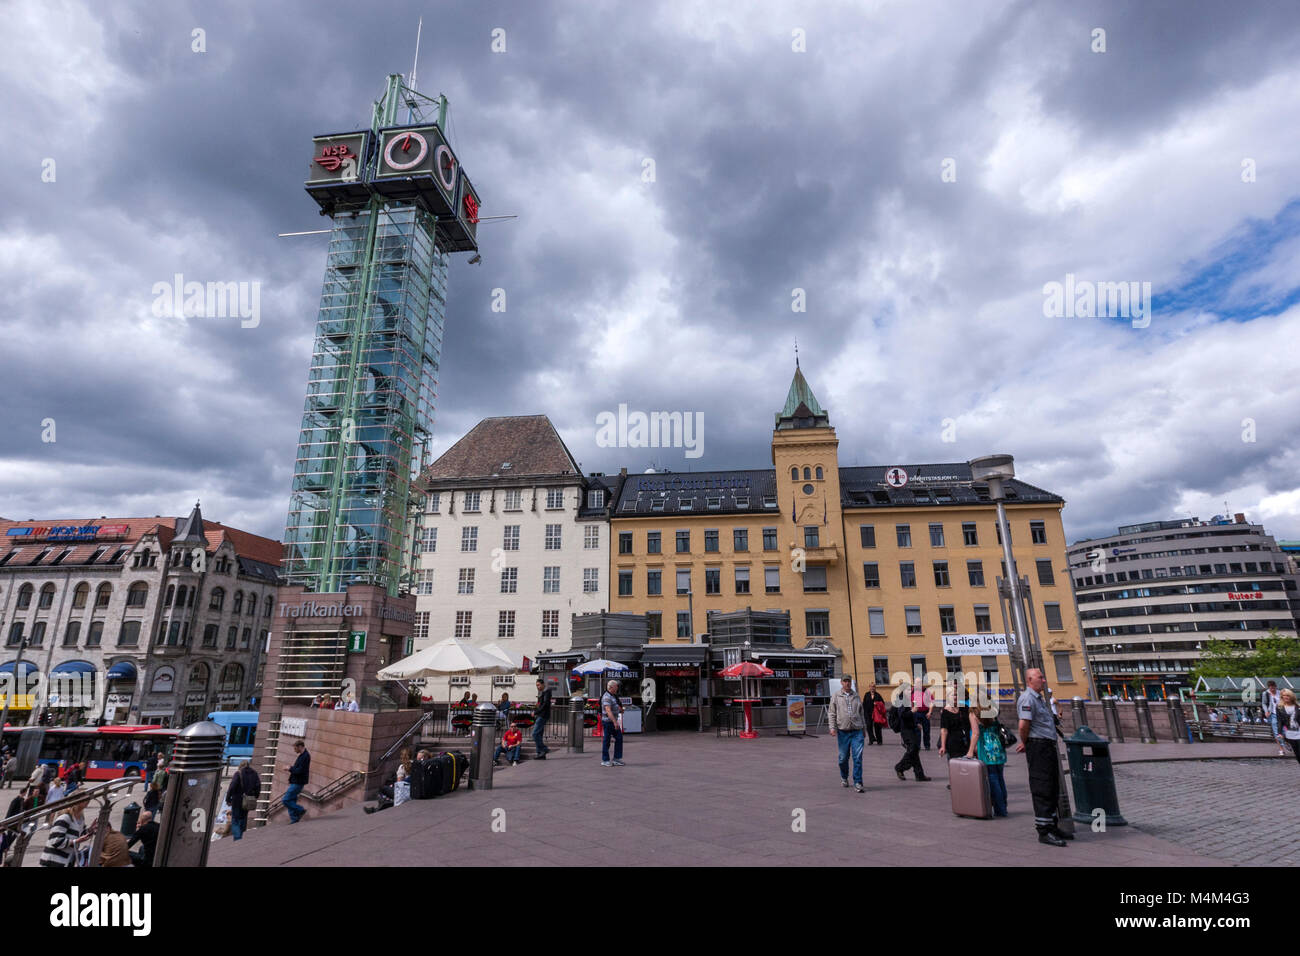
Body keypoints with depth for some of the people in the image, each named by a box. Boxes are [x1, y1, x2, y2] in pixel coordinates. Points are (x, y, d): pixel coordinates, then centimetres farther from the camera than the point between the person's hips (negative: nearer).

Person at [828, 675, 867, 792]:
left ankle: (857, 783, -5)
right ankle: (844, 778, 31)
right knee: (843, 757, 8)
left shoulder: (856, 696, 11)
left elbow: (861, 713, 20)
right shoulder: (836, 697, 4)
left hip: (857, 731, 1)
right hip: (843, 731, -1)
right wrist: (832, 727, -8)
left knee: (858, 757, -9)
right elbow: (831, 714, 3)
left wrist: (864, 728, 20)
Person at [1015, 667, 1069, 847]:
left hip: (1048, 746, 10)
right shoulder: (1027, 698, -15)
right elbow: (1023, 725, -24)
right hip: (1038, 746, -10)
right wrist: (1025, 743, -7)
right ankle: (1044, 832, -1)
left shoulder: (1040, 698, 20)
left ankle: (1052, 827, 26)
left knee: (1053, 789, 16)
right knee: (1042, 789, -6)